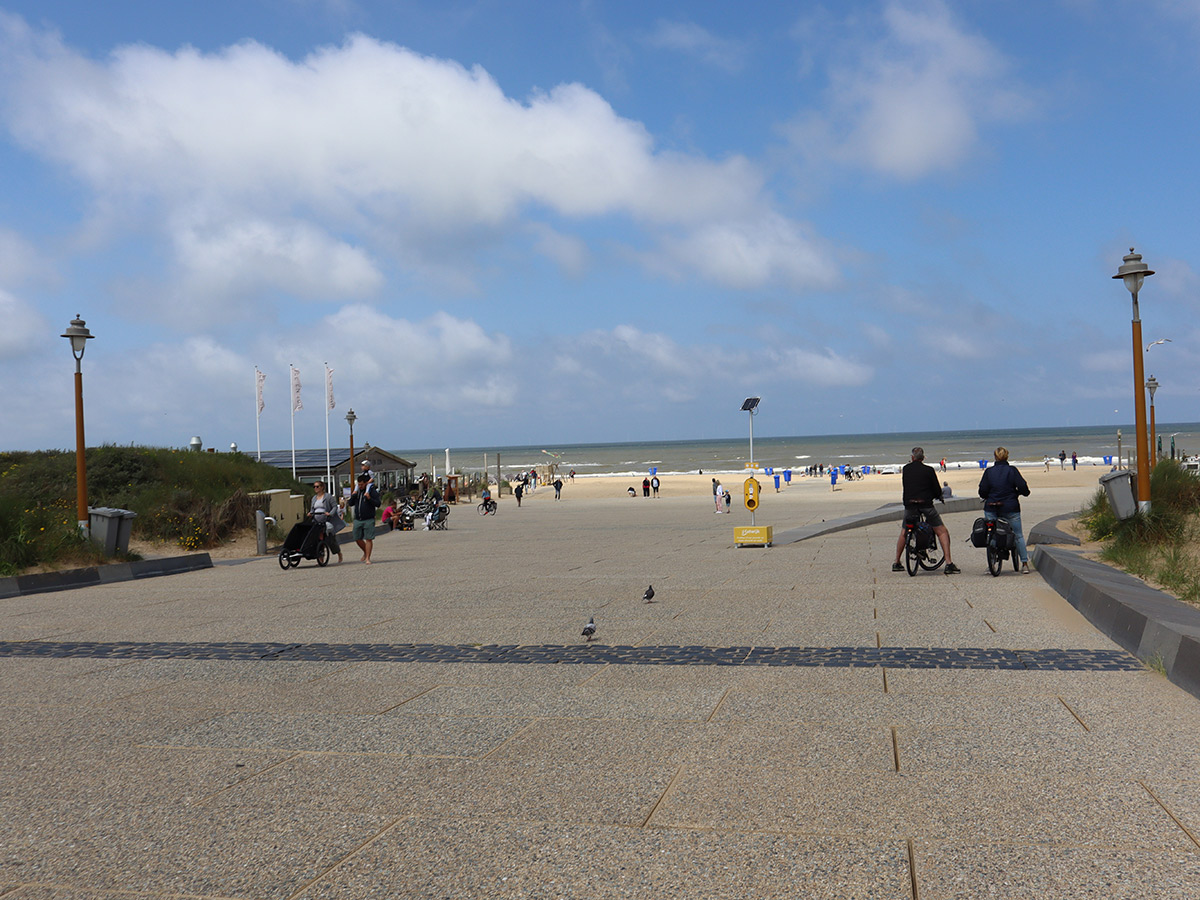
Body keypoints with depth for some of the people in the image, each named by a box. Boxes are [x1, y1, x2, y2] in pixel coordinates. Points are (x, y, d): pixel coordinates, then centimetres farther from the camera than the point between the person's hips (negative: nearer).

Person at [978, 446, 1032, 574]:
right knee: (1018, 535, 9)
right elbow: (1022, 487, -9)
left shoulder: (988, 472, 0)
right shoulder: (1012, 470, -4)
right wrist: (1024, 492, 13)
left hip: (991, 508, 1)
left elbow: (982, 491, -4)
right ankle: (1024, 563, 7)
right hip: (1010, 508, -1)